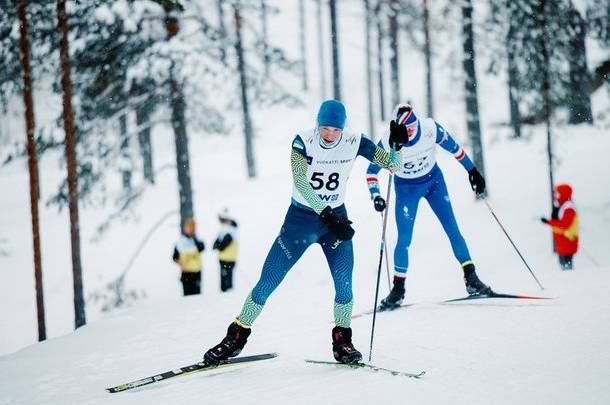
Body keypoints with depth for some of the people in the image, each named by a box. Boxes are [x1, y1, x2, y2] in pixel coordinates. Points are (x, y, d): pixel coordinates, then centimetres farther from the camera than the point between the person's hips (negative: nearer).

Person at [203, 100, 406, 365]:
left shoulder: (353, 143, -10)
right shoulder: (303, 142, -18)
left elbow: (391, 162, -4)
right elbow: (300, 183, -29)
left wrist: (397, 142, -25)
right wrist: (327, 214, -37)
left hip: (336, 216, 2)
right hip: (301, 217, -1)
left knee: (344, 282, -15)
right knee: (268, 281, -2)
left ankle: (342, 340, 4)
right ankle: (237, 337, 11)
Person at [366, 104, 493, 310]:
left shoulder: (431, 128, -25)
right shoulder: (388, 142, -28)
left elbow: (453, 147, -7)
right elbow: (371, 171, -14)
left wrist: (472, 170, 1)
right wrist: (375, 196, -28)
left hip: (434, 181, 1)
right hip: (406, 188, -1)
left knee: (452, 229, -1)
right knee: (404, 240, -6)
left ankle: (471, 279, 7)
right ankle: (398, 289, 7)